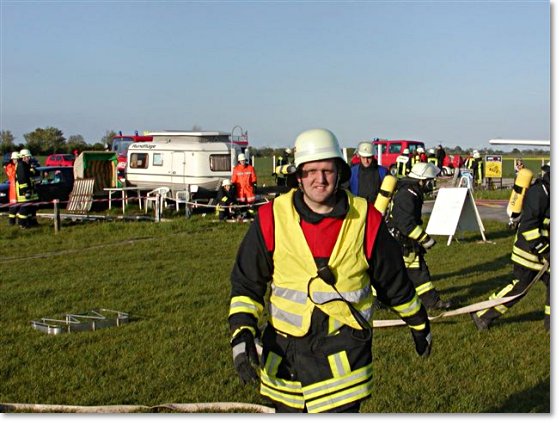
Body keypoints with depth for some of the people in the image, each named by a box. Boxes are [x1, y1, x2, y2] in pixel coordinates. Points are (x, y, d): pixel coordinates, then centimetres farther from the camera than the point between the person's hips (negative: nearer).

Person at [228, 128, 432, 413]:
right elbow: (246, 283, -2)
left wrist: (420, 326, 19)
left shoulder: (366, 220, -6)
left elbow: (395, 282, 8)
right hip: (283, 349, 2)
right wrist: (242, 335, -15)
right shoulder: (272, 219, -7)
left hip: (343, 347, -2)